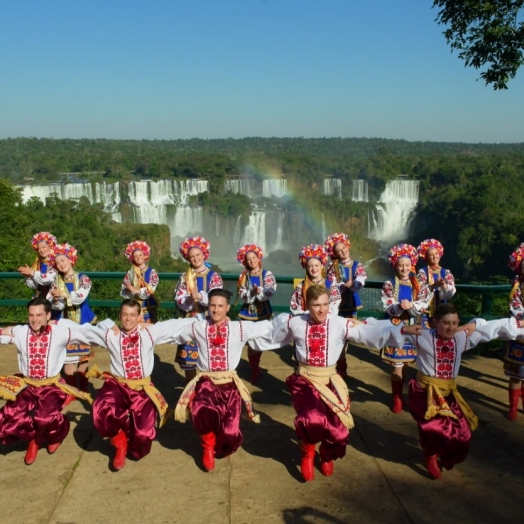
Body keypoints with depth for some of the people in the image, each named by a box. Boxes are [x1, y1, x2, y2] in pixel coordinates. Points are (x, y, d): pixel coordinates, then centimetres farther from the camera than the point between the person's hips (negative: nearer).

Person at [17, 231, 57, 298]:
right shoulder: (37, 264, 9)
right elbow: (33, 286, 6)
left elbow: (50, 279, -19)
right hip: (39, 296, 5)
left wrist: (31, 273, -14)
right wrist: (27, 275, -12)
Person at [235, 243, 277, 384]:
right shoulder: (243, 276, 3)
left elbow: (271, 291, -17)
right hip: (248, 313, 1)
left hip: (263, 313, 0)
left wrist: (258, 291, -29)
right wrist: (252, 292, -28)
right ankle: (255, 371, 15)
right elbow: (242, 295, -10)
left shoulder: (266, 274, -1)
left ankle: (255, 368, 27)